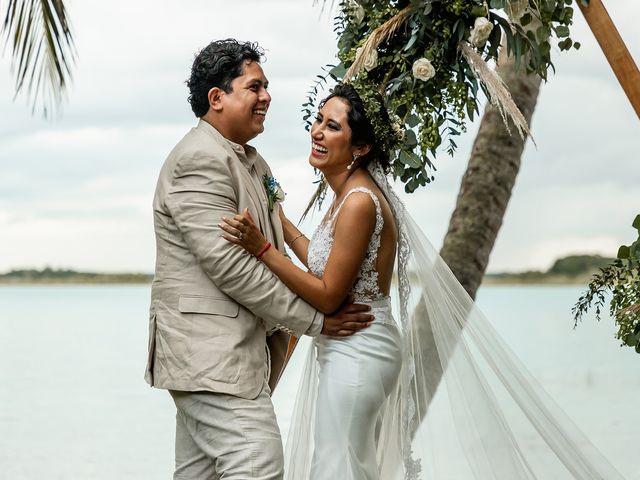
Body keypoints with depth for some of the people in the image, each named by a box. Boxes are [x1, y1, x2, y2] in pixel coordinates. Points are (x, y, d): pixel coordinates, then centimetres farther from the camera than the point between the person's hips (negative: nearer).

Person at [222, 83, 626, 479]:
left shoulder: (359, 202, -22)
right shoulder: (353, 193, 8)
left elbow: (328, 296, -20)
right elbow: (328, 264, 16)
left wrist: (262, 248, -24)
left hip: (357, 355, -10)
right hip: (345, 349, 10)